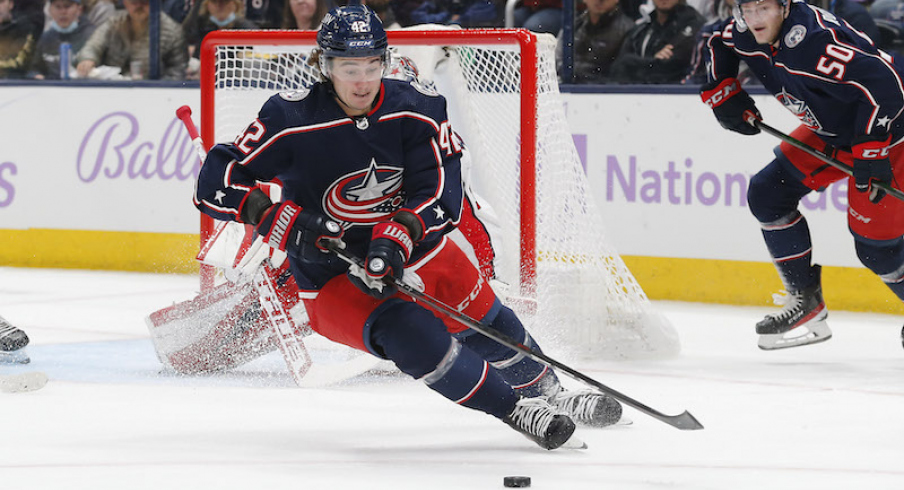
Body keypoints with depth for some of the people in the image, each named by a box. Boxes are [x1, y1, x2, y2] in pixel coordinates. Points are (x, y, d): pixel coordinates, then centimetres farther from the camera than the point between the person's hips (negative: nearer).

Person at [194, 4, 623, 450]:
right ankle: (516, 411, -18)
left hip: (416, 253, 4)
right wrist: (276, 217, -31)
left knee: (488, 324, 8)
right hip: (334, 277, -4)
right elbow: (214, 183, -17)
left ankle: (548, 394, 38)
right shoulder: (291, 121, -17)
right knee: (412, 335, -28)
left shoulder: (417, 109, -10)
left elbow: (440, 193, -16)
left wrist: (397, 235, -34)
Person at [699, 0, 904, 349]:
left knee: (875, 245, -11)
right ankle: (806, 305, 10)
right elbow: (720, 47, 18)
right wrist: (722, 93, 6)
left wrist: (871, 150, -36)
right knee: (768, 194, 4)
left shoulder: (813, 42, -35)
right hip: (830, 131, 9)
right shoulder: (746, 34, -7)